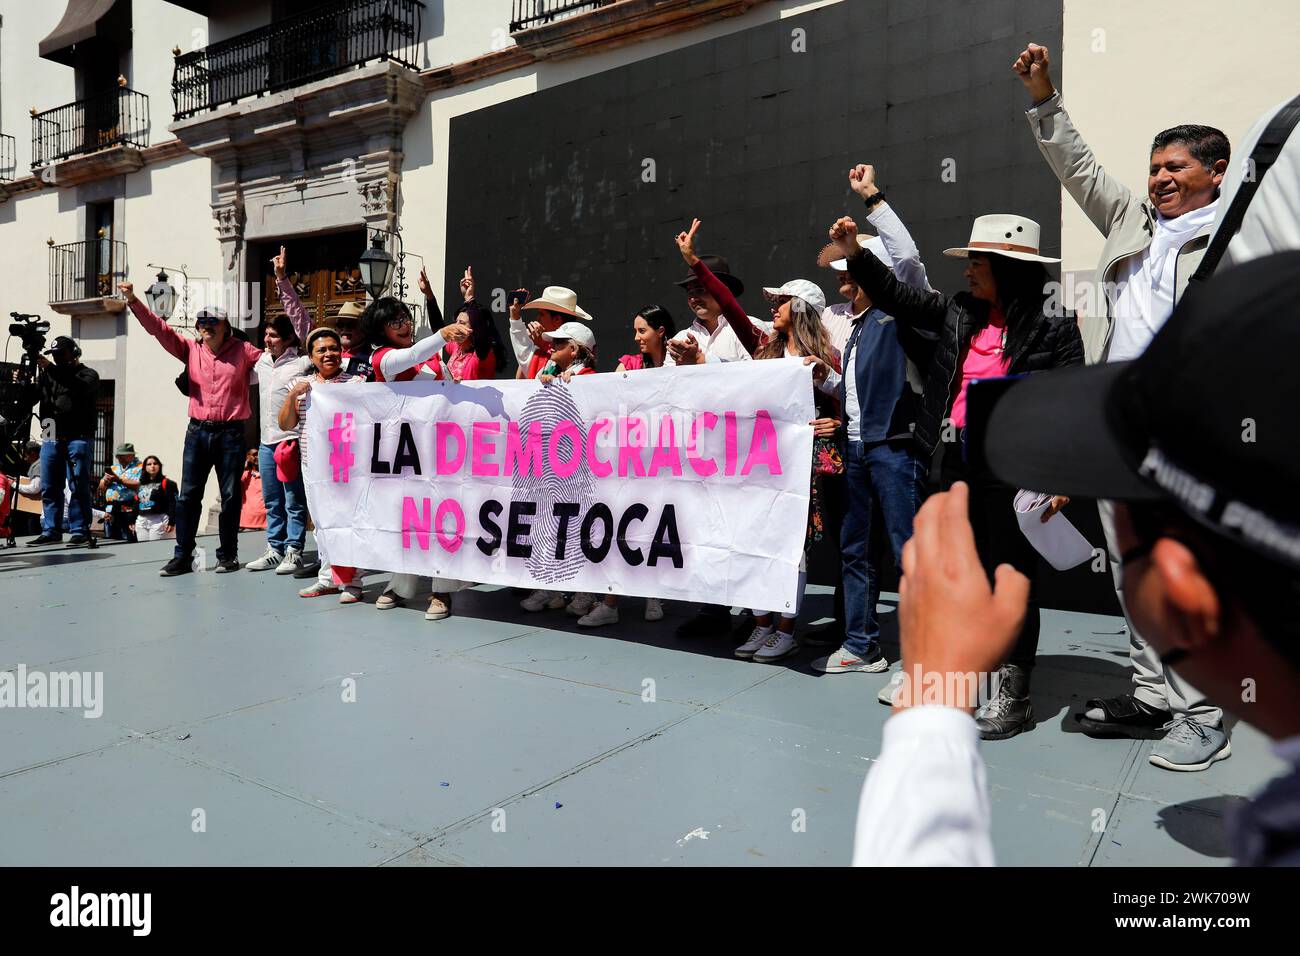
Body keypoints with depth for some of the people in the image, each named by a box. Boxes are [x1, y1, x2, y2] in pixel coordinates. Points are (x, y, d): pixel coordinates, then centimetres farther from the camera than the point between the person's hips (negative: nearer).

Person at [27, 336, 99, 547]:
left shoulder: (88, 374, 6)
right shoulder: (48, 374, 20)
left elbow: (81, 389, -16)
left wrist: (52, 369, -21)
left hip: (78, 438, -5)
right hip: (52, 438, 5)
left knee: (78, 486, -7)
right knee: (49, 487, 5)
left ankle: (80, 531, -4)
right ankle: (51, 530, 11)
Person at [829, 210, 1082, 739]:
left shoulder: (1054, 326, -6)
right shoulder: (960, 313, 9)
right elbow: (898, 299, 16)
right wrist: (856, 255, 7)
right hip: (956, 463, 6)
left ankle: (1013, 695, 18)